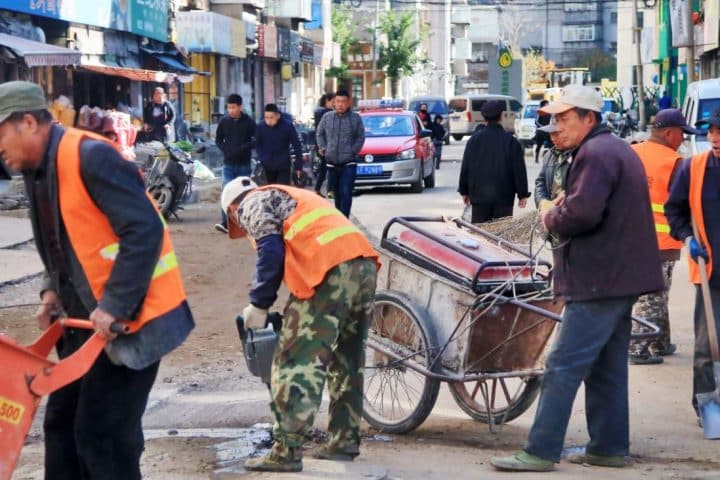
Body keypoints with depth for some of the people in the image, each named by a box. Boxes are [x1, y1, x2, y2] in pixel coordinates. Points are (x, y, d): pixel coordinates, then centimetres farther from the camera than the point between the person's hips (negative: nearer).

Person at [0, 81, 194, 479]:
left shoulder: (90, 156, -19)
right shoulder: (36, 170, 9)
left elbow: (145, 231, -24)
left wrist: (115, 307, -24)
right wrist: (53, 291, 7)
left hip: (129, 317, -9)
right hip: (86, 317, 9)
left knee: (103, 435, -6)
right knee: (62, 424, 13)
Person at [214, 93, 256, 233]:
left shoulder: (248, 122, -4)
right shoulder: (224, 121, 2)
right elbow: (218, 140, 11)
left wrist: (243, 148, -16)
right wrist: (226, 150, -7)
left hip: (244, 163, -1)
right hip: (228, 163, 1)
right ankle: (225, 222, -15)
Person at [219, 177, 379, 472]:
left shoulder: (253, 204, 11)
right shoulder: (289, 197, 36)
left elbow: (271, 252, -6)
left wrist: (259, 305, 1)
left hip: (331, 272, -9)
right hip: (364, 263, 9)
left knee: (296, 363, -4)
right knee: (348, 361, 18)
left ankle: (287, 452, -6)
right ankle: (344, 443, 24)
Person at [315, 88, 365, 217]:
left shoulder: (355, 118, -1)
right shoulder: (327, 117, 6)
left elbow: (361, 137, 3)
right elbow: (319, 134, 17)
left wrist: (353, 151, -7)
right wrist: (323, 148, 3)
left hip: (348, 163, -3)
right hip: (331, 162, 3)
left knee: (346, 193, -12)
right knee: (336, 193, 13)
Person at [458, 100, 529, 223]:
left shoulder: (475, 139, -1)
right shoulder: (510, 140, -5)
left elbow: (465, 167, 3)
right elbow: (519, 170, -5)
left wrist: (464, 191, 12)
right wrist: (522, 194, 2)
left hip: (479, 196, 2)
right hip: (504, 197, -1)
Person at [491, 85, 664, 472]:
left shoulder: (595, 154, -14)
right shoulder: (617, 149, 20)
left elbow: (583, 212, -26)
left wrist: (551, 218, -7)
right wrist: (564, 206, 7)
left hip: (598, 280, -11)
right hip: (622, 276, 11)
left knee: (563, 367, -10)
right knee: (607, 368, 15)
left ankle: (540, 452, -10)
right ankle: (609, 447, 20)